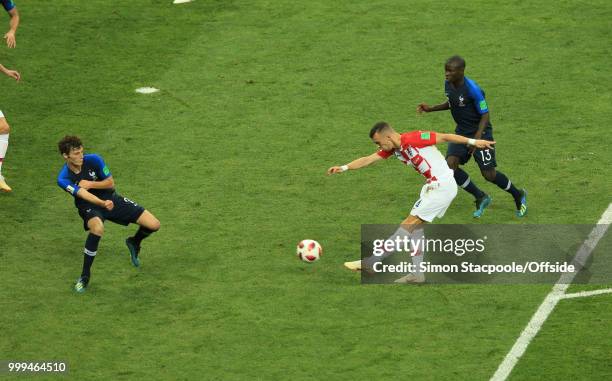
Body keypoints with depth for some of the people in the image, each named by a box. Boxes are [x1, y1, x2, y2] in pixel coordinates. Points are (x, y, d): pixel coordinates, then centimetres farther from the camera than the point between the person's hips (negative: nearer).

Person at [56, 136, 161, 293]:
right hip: (89, 205, -3)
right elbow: (83, 194, -36)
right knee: (97, 228, -42)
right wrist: (102, 203, -53)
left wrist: (91, 184, -23)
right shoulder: (64, 179, -22)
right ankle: (85, 275, -23)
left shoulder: (93, 160, -16)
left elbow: (110, 183, -7)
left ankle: (134, 243, 32)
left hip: (110, 198, 3)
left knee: (153, 225, -7)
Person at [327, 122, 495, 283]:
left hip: (443, 187, -9)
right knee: (416, 227, 10)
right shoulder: (392, 148, 6)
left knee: (409, 224, -7)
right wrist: (344, 167, -4)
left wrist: (473, 142, -13)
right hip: (432, 186, 9)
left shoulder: (414, 139, -19)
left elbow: (444, 137, -14)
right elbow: (368, 159, 6)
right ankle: (416, 274, 14)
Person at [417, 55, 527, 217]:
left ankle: (518, 196, 23)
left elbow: (485, 115, -19)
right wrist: (431, 109, 7)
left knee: (489, 174, -6)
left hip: (480, 132, -7)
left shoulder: (472, 89, -25)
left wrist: (477, 138, -30)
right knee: (450, 165, -14)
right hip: (461, 131, 7)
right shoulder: (448, 84, -2)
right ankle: (481, 198, 6)